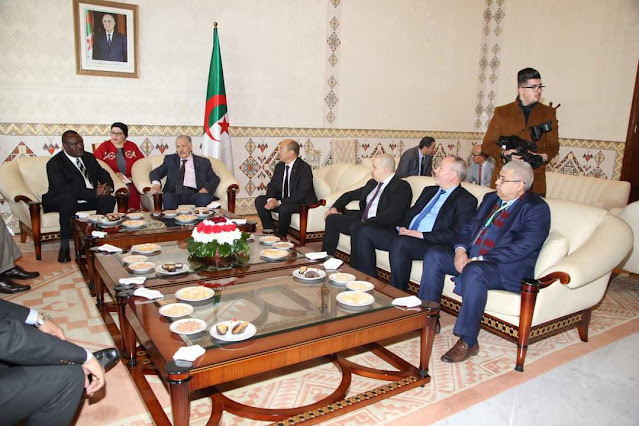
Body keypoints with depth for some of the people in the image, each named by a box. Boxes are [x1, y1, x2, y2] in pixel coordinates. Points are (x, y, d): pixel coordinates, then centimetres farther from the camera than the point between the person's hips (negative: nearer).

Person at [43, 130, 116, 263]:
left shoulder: (89, 157, 11)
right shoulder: (54, 163, -11)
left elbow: (103, 174, 13)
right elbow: (63, 189, -25)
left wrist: (107, 187, -14)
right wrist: (95, 192, -31)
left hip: (88, 201, 5)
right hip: (61, 201, -5)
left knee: (108, 199, -21)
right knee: (68, 198, -38)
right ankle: (64, 245, -30)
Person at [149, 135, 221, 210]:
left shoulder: (203, 162, 18)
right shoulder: (170, 159, 23)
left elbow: (215, 179, 12)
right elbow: (155, 172, 14)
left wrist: (206, 188, -10)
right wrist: (156, 184, -11)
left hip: (194, 194, 0)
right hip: (175, 194, 1)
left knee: (205, 198, -35)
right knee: (167, 197, -35)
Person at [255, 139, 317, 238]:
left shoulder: (305, 168, -19)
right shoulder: (279, 166, 5)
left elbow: (302, 194, -24)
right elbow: (273, 185, 7)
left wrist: (279, 203, -28)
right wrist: (270, 199, -17)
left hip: (303, 203, -8)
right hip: (282, 201, 8)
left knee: (284, 208, -36)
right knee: (259, 201, -7)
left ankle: (281, 236, -12)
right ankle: (269, 231, -3)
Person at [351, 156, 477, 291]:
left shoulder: (466, 200, -1)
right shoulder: (429, 190, 24)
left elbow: (456, 235, -12)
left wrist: (422, 235, -18)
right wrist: (402, 227, 1)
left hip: (431, 243, -8)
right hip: (405, 234, 8)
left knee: (400, 243, -38)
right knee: (363, 231, -7)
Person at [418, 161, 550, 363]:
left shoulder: (537, 208, -8)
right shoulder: (491, 198, 16)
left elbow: (523, 246, -20)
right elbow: (469, 227, 15)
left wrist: (481, 259, -24)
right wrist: (461, 249, -7)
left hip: (508, 268, -8)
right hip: (470, 257, 8)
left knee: (473, 271, -37)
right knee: (434, 255, -8)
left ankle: (468, 342, -26)